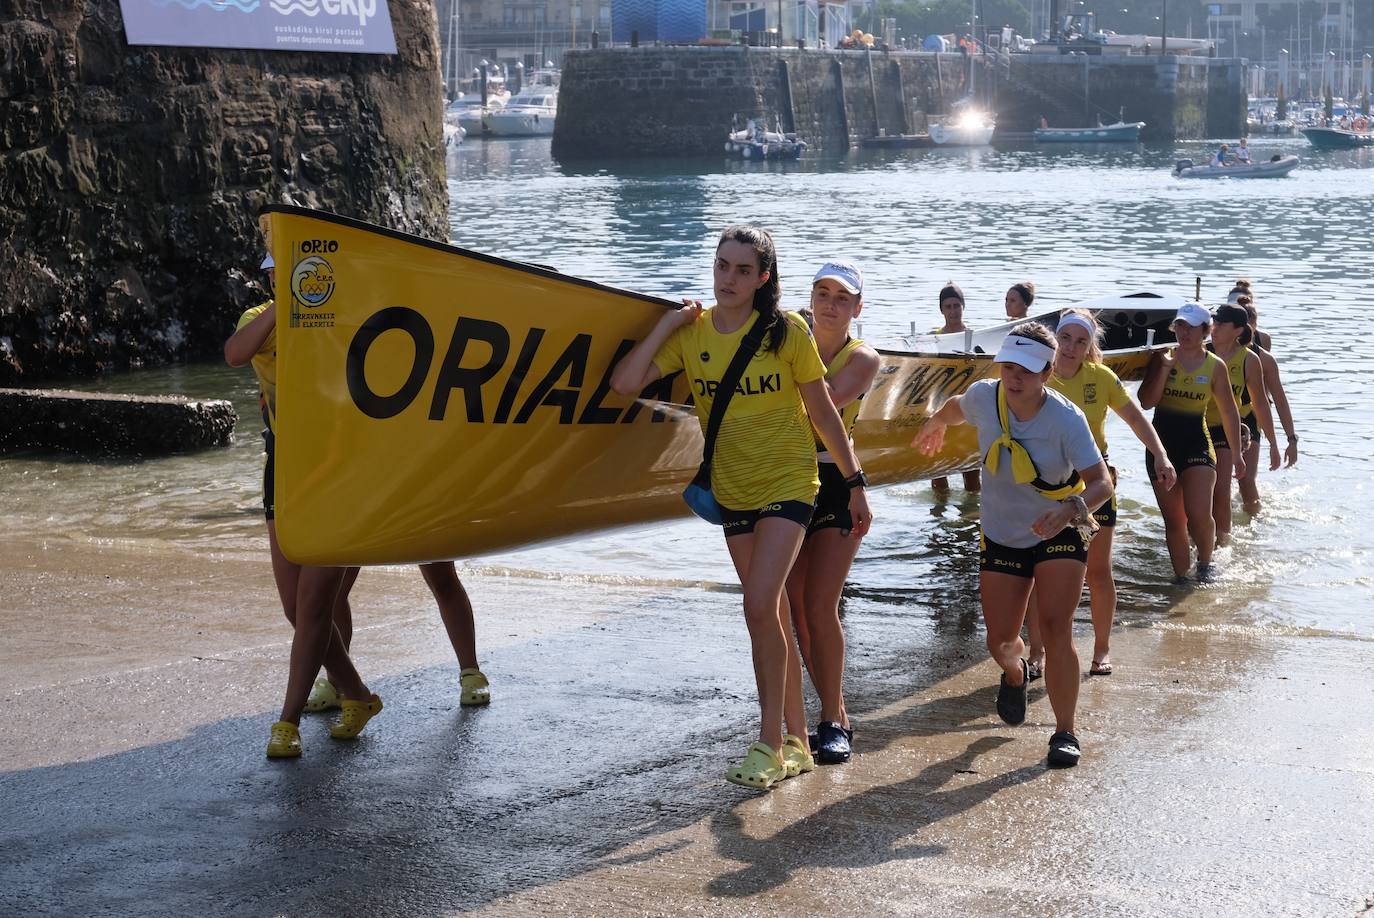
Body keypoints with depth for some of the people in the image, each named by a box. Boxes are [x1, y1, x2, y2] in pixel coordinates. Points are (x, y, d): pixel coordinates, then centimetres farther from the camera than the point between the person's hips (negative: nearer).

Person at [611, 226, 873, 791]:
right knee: (772, 619, 11)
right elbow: (624, 383, -12)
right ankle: (796, 742, 21)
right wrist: (668, 324, -11)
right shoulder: (691, 333, -2)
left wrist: (855, 483, -1)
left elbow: (823, 412, -4)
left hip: (788, 484, -4)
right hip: (732, 491, 4)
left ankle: (770, 743, -7)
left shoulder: (787, 332, -11)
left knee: (760, 607, -17)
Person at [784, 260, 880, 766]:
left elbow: (831, 398, -22)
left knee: (820, 606, -11)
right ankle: (836, 715, 14)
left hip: (836, 487, -4)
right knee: (796, 608, 2)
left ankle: (832, 721, 0)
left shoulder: (863, 359, -3)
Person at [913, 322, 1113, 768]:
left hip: (1058, 536, -3)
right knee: (1000, 641, 5)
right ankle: (1016, 675, 43)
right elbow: (955, 408, 14)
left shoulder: (1067, 419, -24)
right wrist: (934, 426, 35)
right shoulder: (983, 397, -13)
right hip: (1001, 538, 3)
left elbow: (1102, 483, -29)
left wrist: (1069, 511, -48)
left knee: (1056, 628, -19)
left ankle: (1065, 732, -9)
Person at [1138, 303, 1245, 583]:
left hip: (1196, 442, -1)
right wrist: (1164, 369, -16)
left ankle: (1205, 563, 11)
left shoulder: (1215, 366, 0)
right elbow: (1146, 401, -6)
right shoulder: (1163, 358, 1)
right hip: (1162, 442, 2)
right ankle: (1180, 577, 15)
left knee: (1199, 514, -16)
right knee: (1173, 520, 6)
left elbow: (1229, 412, 9)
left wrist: (1236, 452, 10)